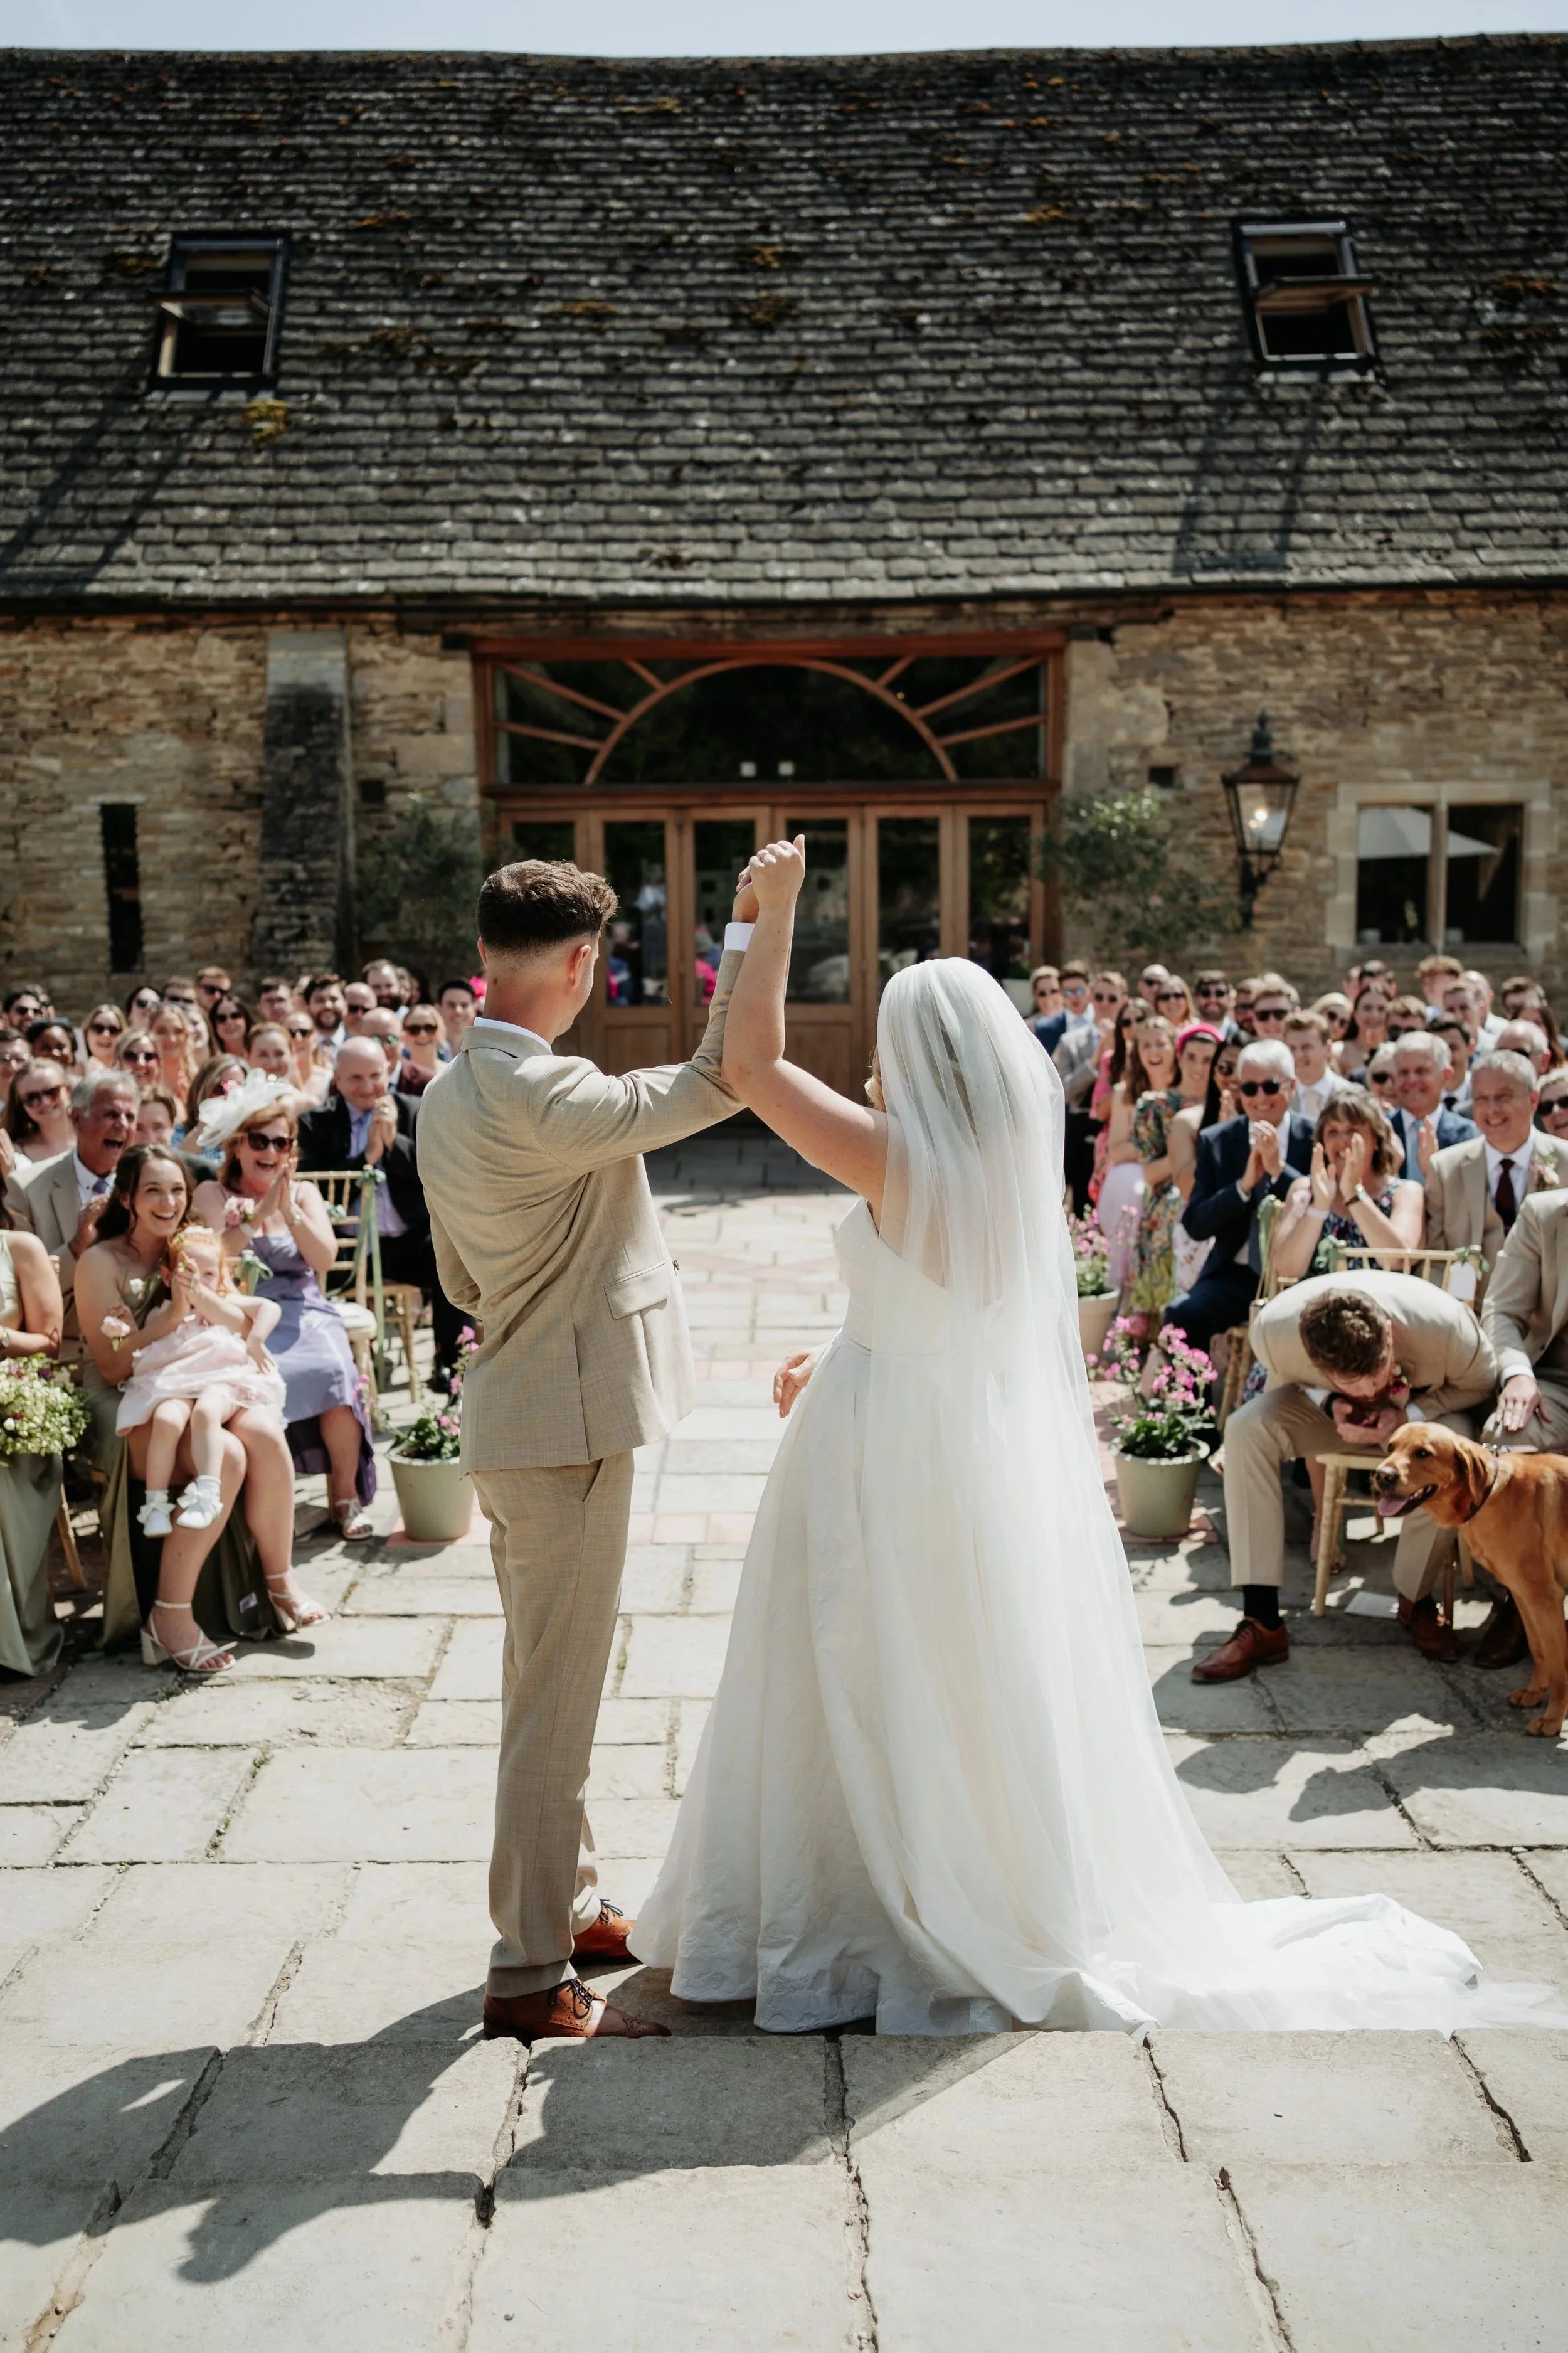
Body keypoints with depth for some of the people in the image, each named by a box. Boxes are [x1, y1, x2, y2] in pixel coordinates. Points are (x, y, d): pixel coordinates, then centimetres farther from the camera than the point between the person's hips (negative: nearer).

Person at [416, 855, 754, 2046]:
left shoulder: (448, 1094, 8)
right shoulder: (544, 1098, -23)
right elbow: (717, 1083, -21)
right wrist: (752, 924, -14)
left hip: (517, 1412, 10)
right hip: (568, 1423, -10)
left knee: (546, 1683, 20)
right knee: (555, 1696, 0)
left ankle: (570, 1902, 36)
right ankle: (530, 1973, 13)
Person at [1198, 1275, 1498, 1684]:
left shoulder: (1448, 1328, -37)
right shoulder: (1274, 1331, -33)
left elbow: (1480, 1386, -14)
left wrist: (1408, 1415, -30)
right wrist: (1332, 1404, -29)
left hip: (1427, 1407, -1)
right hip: (1327, 1406, 2)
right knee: (1246, 1428, -27)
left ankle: (1416, 1601, -7)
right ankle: (1262, 1623, -24)